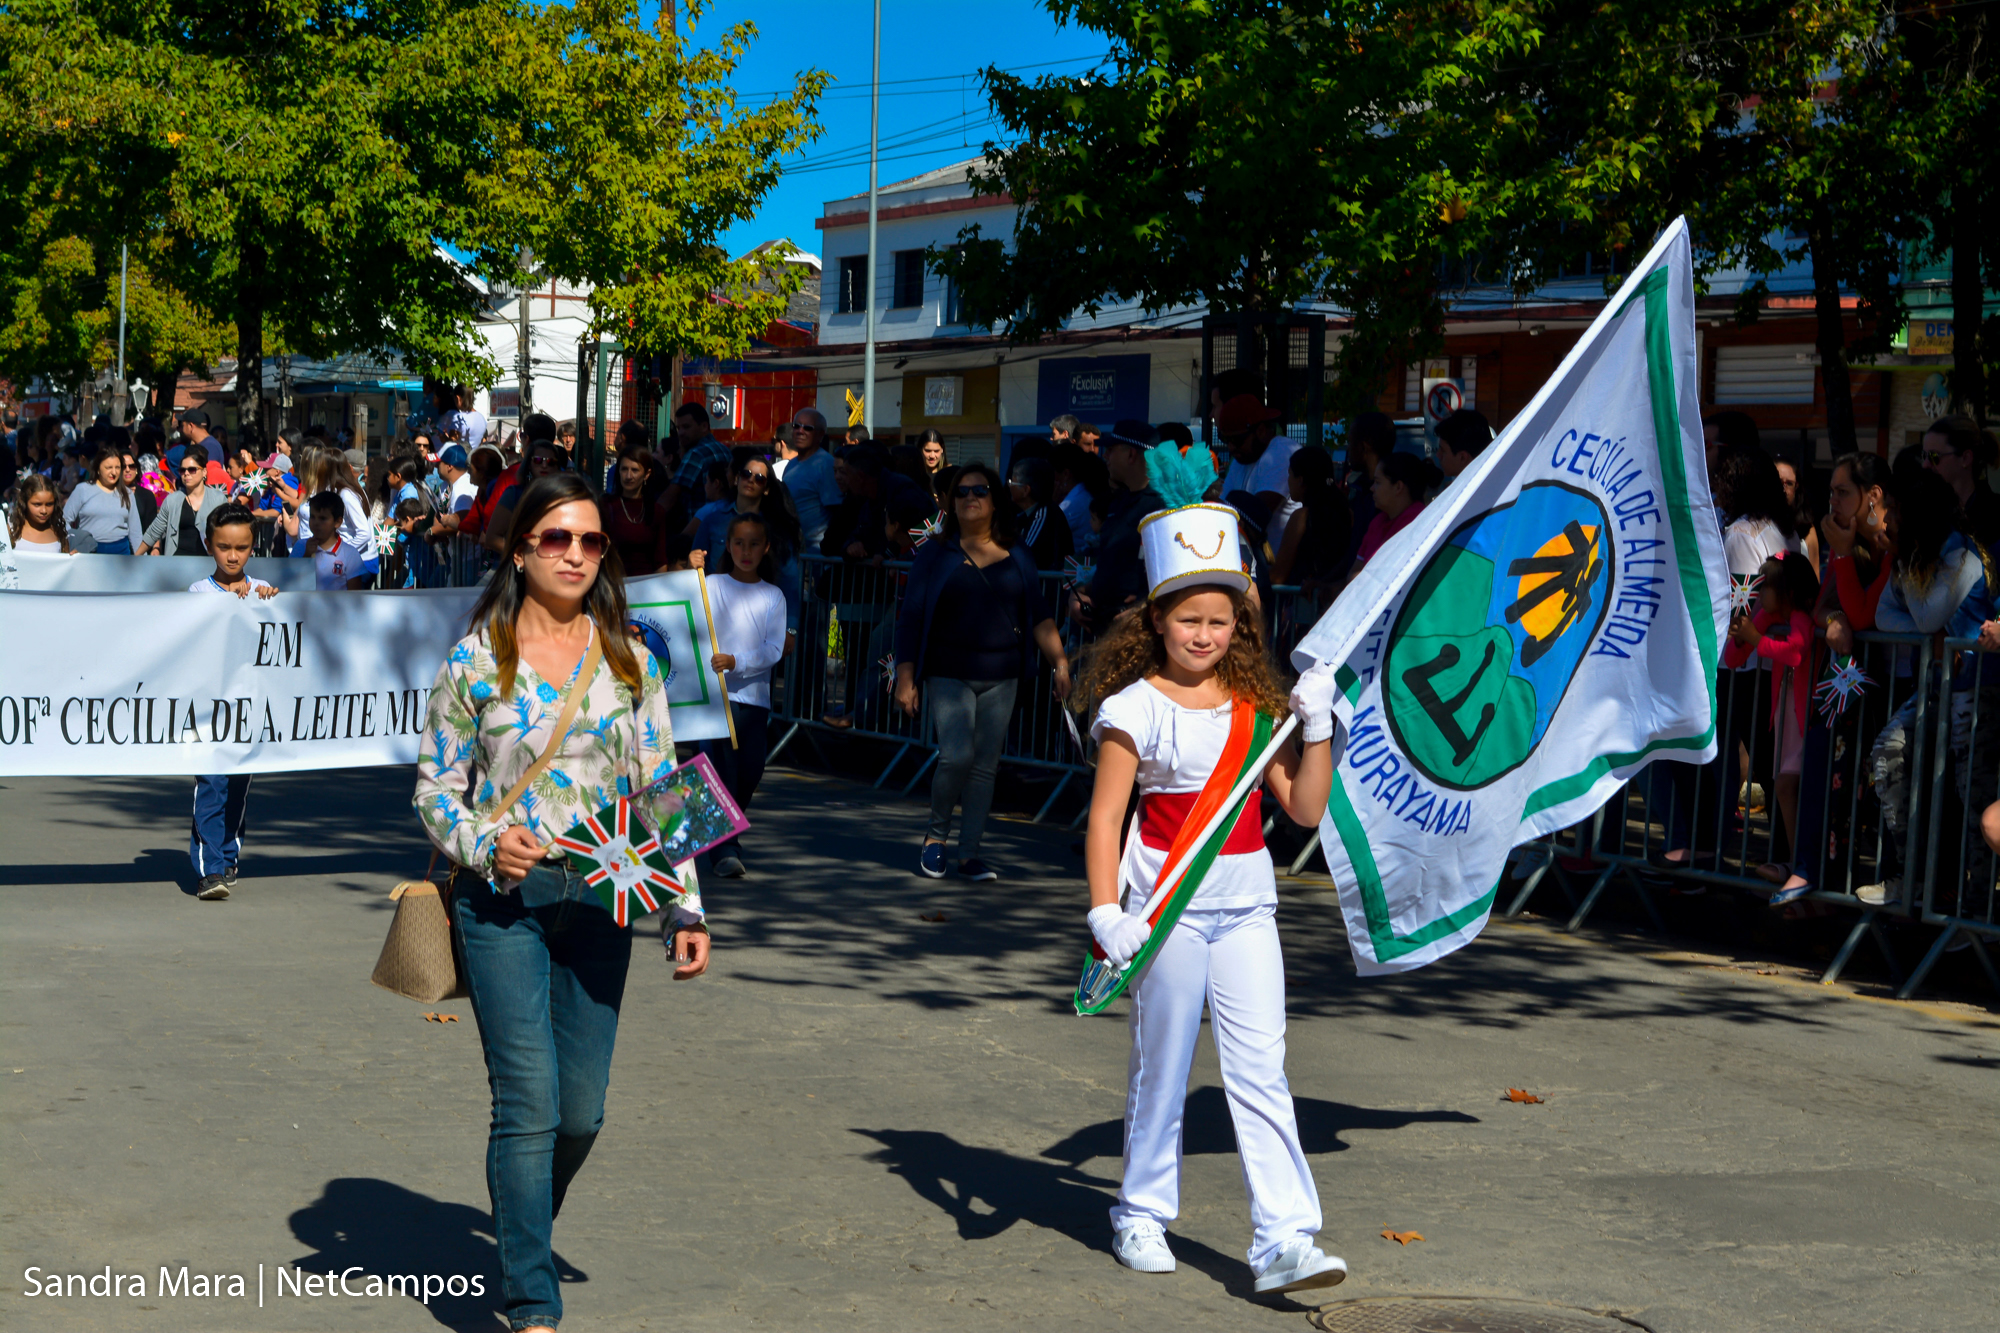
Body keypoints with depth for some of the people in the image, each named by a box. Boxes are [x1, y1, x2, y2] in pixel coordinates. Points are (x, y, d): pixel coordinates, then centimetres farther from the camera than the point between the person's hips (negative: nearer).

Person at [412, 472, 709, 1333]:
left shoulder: (629, 661, 7)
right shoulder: (476, 659, -1)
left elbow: (659, 792, 7)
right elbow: (435, 786, 2)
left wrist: (687, 908, 1)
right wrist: (484, 844, -17)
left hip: (598, 898, 3)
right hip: (502, 898, -3)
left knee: (581, 1110, 6)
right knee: (529, 1104, -7)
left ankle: (524, 1234, 35)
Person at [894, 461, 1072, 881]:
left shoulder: (1016, 554, 10)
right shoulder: (936, 554, 4)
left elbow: (1038, 614, 10)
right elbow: (911, 618, 2)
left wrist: (1060, 661, -2)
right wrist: (905, 680, -4)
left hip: (1000, 677, 3)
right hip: (949, 675, -3)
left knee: (986, 765, 3)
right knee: (956, 756, -17)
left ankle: (969, 852, 11)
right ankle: (936, 835, 6)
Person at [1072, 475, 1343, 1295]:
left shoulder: (1256, 704, 8)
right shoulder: (1135, 709, -5)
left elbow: (1305, 810, 7)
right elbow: (1104, 820, -9)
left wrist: (1317, 726, -3)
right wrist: (1105, 913, -20)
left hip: (1245, 902, 3)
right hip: (1167, 901, -3)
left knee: (1260, 1068, -4)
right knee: (1162, 1067, 6)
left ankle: (1285, 1239, -8)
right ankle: (1142, 1215, 24)